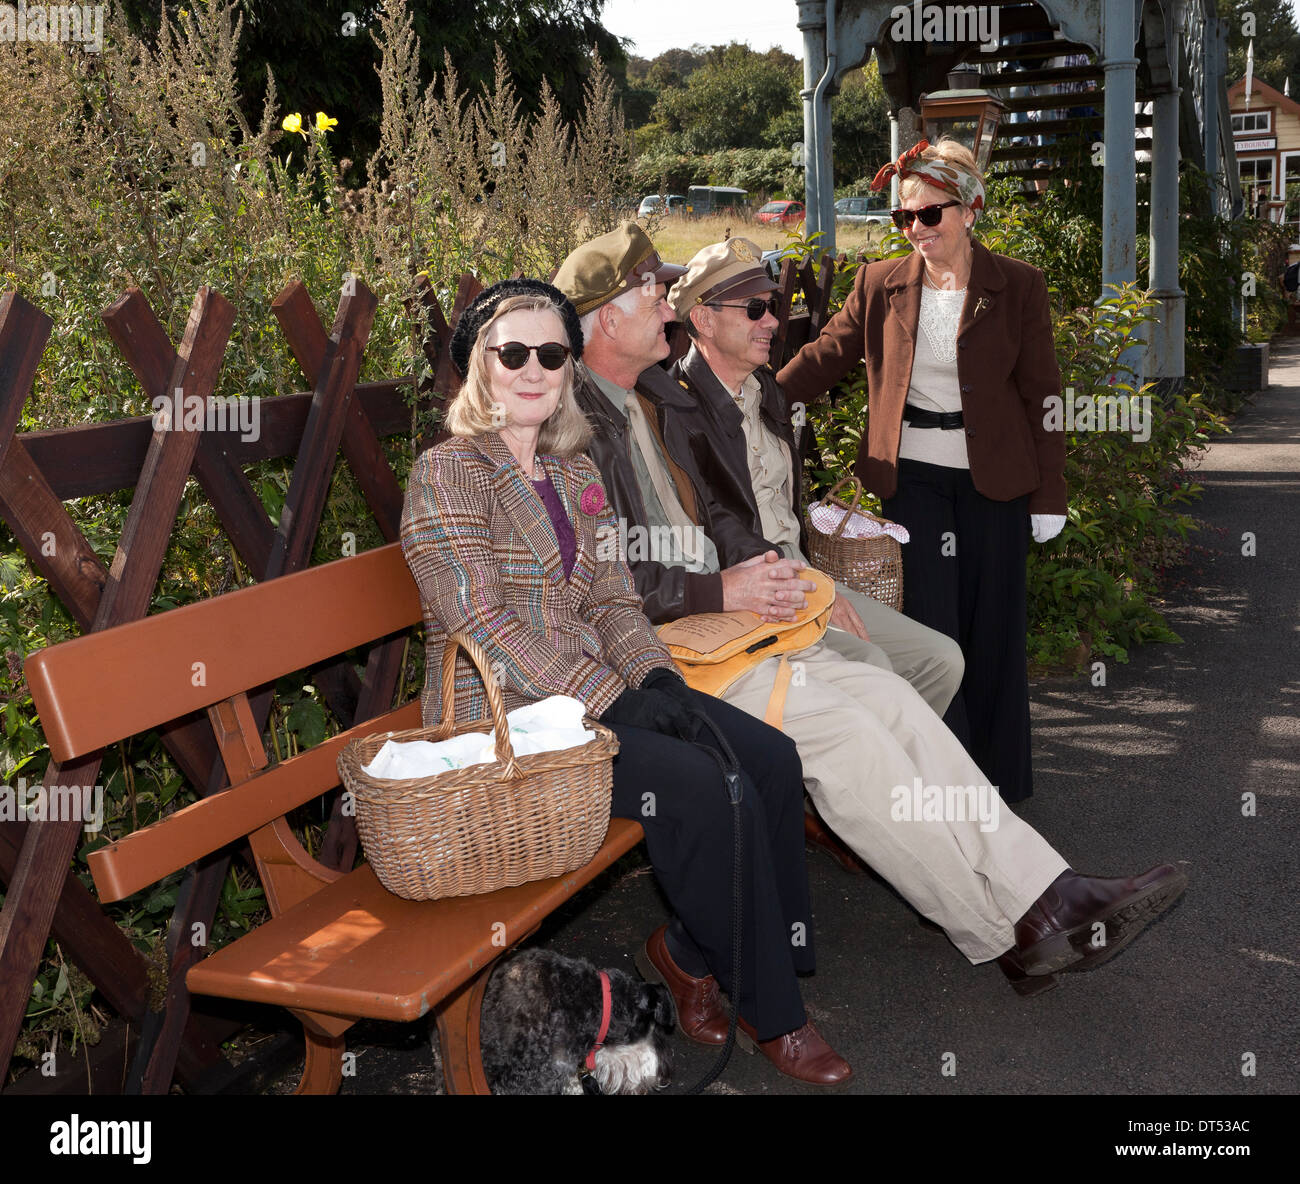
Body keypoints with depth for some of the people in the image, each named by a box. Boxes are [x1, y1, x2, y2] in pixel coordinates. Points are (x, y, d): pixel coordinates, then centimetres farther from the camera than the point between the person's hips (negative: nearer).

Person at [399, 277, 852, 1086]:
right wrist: (613, 701, -21)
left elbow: (612, 599, 13)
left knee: (772, 758, -11)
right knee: (705, 789, -24)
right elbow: (485, 628, -17)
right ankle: (768, 1012, -5)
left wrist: (656, 677, -7)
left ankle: (694, 951, 6)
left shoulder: (577, 472, 15)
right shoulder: (447, 474, -9)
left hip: (598, 688, 8)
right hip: (503, 715, -7)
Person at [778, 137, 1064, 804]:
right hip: (913, 478, 1)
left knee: (992, 631, 7)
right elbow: (826, 355, 7)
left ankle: (998, 780, 23)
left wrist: (1048, 496, -2)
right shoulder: (880, 286, 4)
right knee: (930, 627, -1)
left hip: (994, 480, 0)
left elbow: (1041, 395, 0)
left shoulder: (1018, 287, 0)